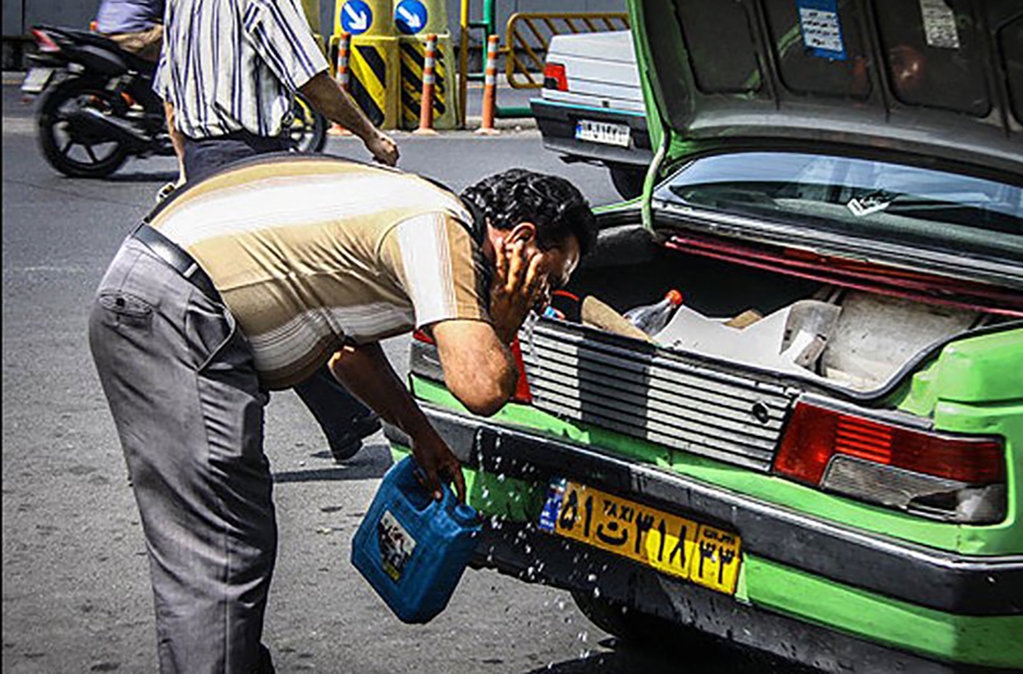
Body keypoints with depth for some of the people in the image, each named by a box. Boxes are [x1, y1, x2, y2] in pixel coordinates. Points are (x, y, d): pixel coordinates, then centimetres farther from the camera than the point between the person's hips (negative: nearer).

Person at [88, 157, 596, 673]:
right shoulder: (441, 229, -11)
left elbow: (349, 348, 34)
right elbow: (481, 389, -21)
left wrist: (422, 435, 31)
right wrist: (501, 327, 0)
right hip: (171, 314, -10)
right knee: (216, 562, -9)